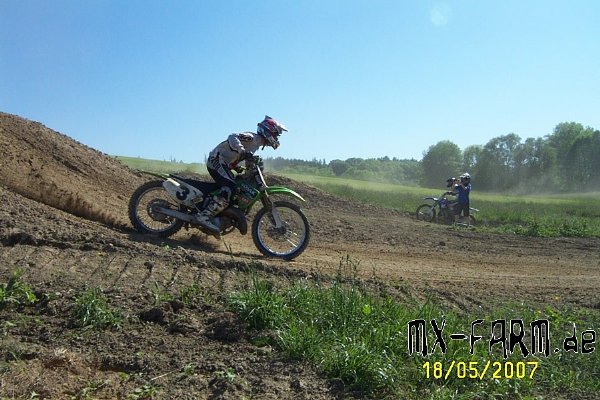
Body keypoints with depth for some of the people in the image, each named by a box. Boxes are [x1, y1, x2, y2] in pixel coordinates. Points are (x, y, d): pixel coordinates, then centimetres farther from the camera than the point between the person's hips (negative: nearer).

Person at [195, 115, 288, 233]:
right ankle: (204, 215, -30)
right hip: (217, 160, -11)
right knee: (231, 188, -27)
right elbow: (232, 137, -30)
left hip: (224, 164, 11)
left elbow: (250, 162, 28)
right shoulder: (252, 137, -13)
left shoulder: (256, 144, 17)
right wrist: (243, 152, -42)